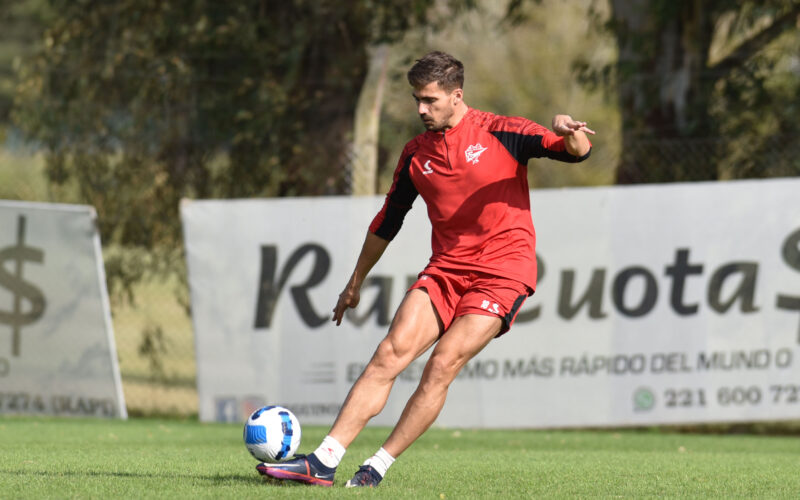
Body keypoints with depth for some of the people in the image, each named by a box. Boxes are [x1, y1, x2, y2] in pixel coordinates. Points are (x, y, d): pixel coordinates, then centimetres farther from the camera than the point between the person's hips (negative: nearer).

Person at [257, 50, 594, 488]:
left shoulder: (500, 133, -3)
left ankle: (378, 466, -11)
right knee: (389, 354, -12)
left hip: (501, 274, -4)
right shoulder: (416, 154, 12)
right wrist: (356, 281, 26)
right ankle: (323, 462, -15)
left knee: (442, 365, -18)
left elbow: (577, 151, -8)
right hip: (444, 269, 4)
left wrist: (568, 134, -33)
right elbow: (387, 221, 22)